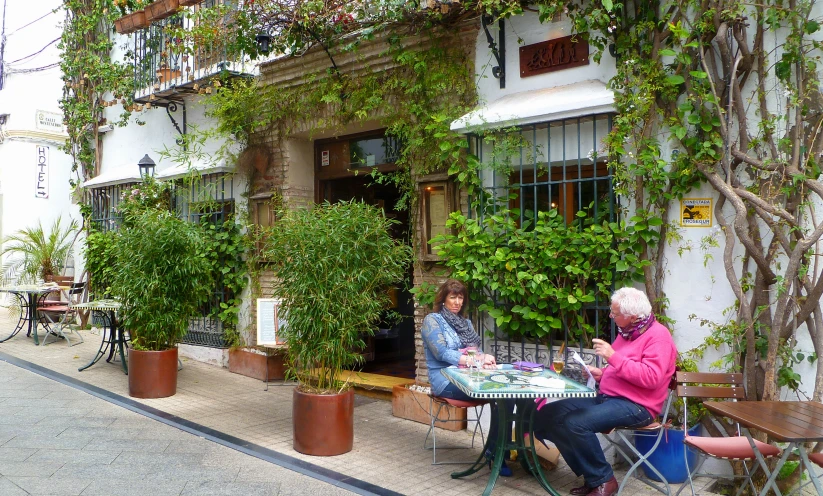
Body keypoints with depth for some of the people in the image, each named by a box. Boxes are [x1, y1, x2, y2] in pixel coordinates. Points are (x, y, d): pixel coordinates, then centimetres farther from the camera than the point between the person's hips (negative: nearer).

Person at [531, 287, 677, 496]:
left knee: (576, 423, -30)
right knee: (549, 414, -5)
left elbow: (651, 378, -25)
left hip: (635, 406, -9)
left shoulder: (658, 335, -12)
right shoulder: (628, 331, 14)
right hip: (607, 397, 9)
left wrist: (613, 357, -25)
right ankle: (591, 474, 3)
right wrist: (601, 373, 7)